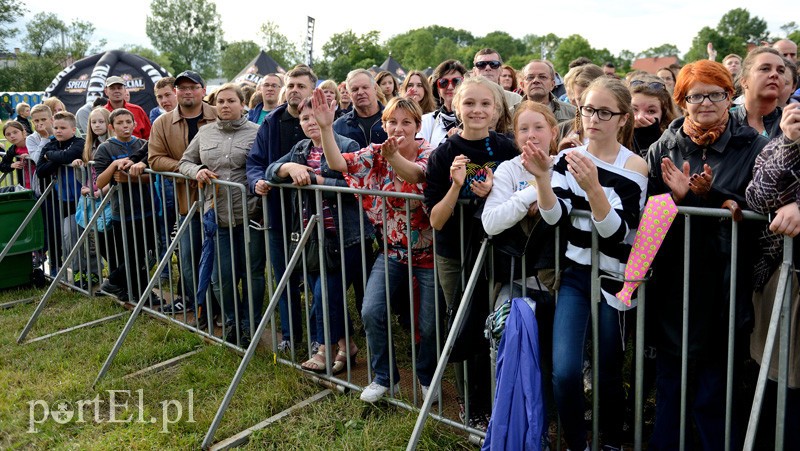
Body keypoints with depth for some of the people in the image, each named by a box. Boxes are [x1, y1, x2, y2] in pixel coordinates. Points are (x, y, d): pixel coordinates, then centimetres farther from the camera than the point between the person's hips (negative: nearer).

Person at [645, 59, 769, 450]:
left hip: (723, 284, -2)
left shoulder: (753, 147, 2)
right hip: (672, 283, 2)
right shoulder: (662, 149, 7)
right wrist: (676, 196, -14)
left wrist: (712, 195, -18)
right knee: (669, 381, 12)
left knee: (714, 390, 4)